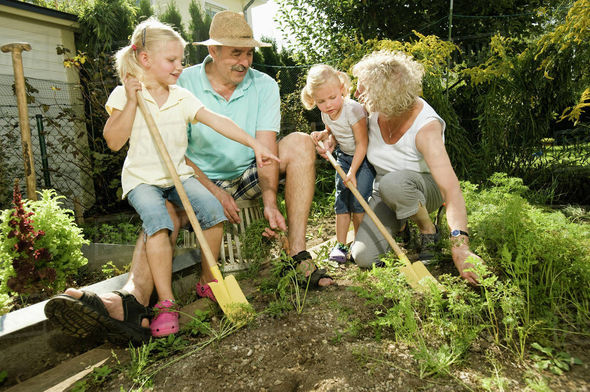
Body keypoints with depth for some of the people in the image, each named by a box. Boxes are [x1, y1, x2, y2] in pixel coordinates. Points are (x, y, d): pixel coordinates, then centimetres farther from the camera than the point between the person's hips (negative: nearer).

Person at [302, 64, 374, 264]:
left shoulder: (353, 109, -26)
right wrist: (322, 135, -8)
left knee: (358, 200, -10)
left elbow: (362, 144, -22)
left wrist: (352, 171, -23)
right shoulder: (326, 114, -5)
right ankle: (340, 244, 9)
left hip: (364, 158, -6)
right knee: (341, 200, 1)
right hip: (344, 157, 6)